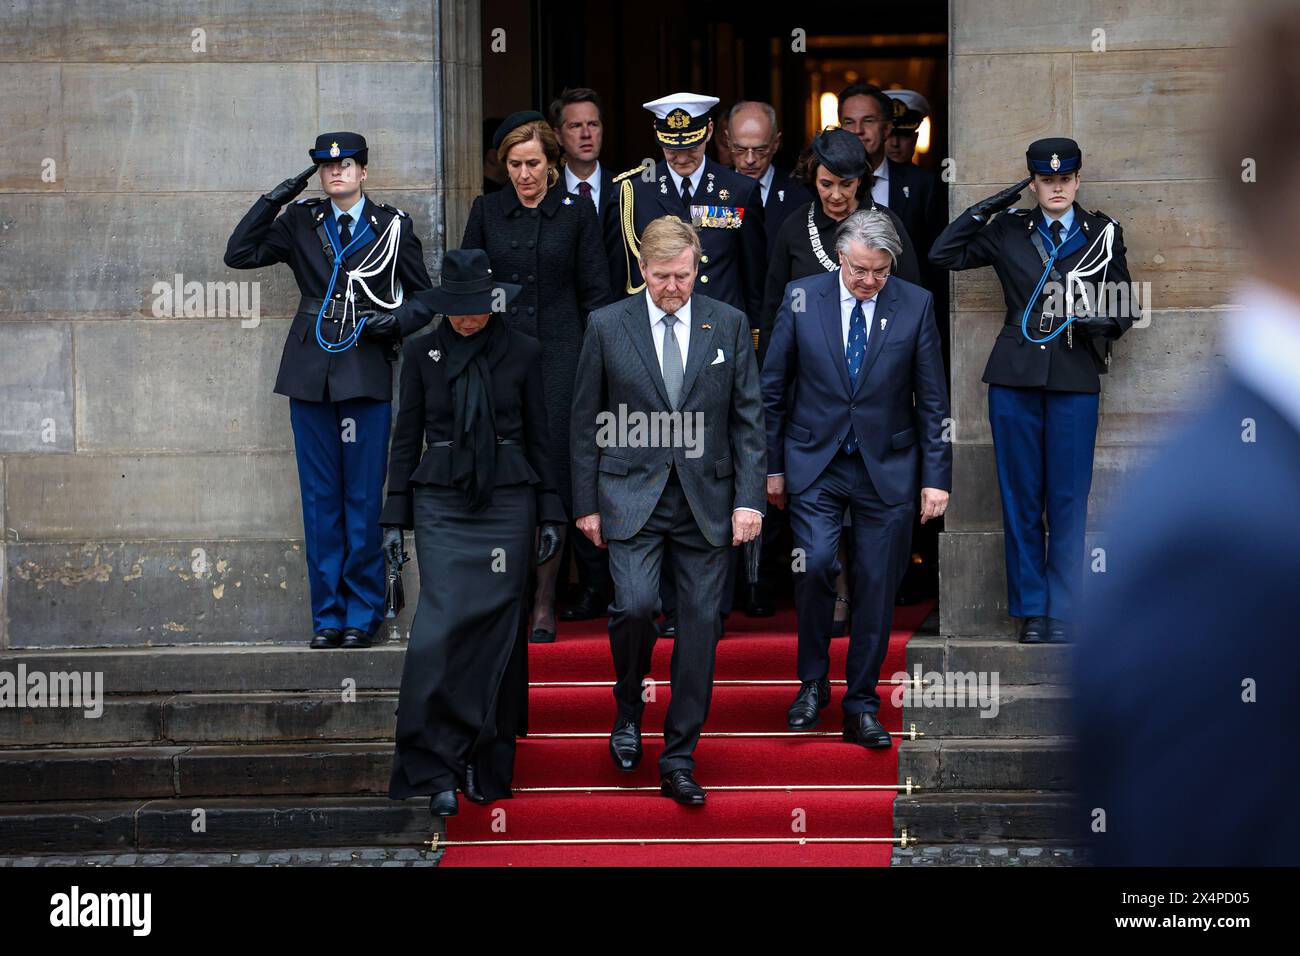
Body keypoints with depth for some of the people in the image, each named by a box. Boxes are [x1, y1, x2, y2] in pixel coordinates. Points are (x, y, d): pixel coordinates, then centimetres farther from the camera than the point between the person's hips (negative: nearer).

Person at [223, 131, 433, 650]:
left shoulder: (392, 226, 6)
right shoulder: (300, 223, 10)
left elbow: (424, 296, 11)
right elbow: (239, 254, 4)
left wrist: (396, 322, -9)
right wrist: (276, 198, -1)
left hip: (367, 372, -2)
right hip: (311, 373, 2)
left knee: (364, 496, -2)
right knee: (320, 497, 5)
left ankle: (362, 613, 7)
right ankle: (327, 614, 11)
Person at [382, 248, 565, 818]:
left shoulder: (522, 353, 4)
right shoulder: (422, 353, 5)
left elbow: (539, 436, 8)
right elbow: (407, 437, 7)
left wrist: (549, 515, 6)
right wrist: (394, 517, 4)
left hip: (506, 503, 0)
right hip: (441, 504, 0)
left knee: (497, 631, 2)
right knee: (440, 626, -12)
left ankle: (489, 768, 13)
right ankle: (435, 771, -8)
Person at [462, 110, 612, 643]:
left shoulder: (577, 213, 3)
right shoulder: (486, 213, 8)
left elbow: (595, 292, 4)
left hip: (558, 355, -2)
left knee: (551, 473, -3)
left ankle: (544, 603, 4)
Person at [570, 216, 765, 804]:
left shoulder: (729, 325, 4)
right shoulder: (607, 326, 2)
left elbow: (748, 418, 5)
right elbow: (587, 421, 6)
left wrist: (750, 499, -3)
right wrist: (586, 504, 3)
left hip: (707, 497, 1)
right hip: (632, 496, -1)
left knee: (700, 627, 1)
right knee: (635, 605, -19)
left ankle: (679, 760, 11)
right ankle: (628, 711, 10)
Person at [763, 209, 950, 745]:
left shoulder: (915, 305, -2)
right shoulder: (802, 298, -2)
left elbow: (931, 398, 2)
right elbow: (773, 388, 5)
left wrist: (936, 476, -1)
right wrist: (773, 465, 4)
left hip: (887, 466, 1)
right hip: (815, 461, -1)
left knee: (877, 587, 2)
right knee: (815, 563, -18)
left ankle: (861, 707, 14)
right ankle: (812, 683, 4)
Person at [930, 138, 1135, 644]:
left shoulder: (1103, 235, 8)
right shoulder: (1009, 232, 9)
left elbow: (1124, 307, 13)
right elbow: (944, 254, 6)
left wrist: (1104, 324, -9)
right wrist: (986, 208, -1)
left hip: (1075, 378, -1)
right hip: (1015, 377, 1)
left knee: (1068, 498, -2)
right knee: (1020, 497, 3)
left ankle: (1061, 612, 6)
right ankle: (1030, 610, 10)